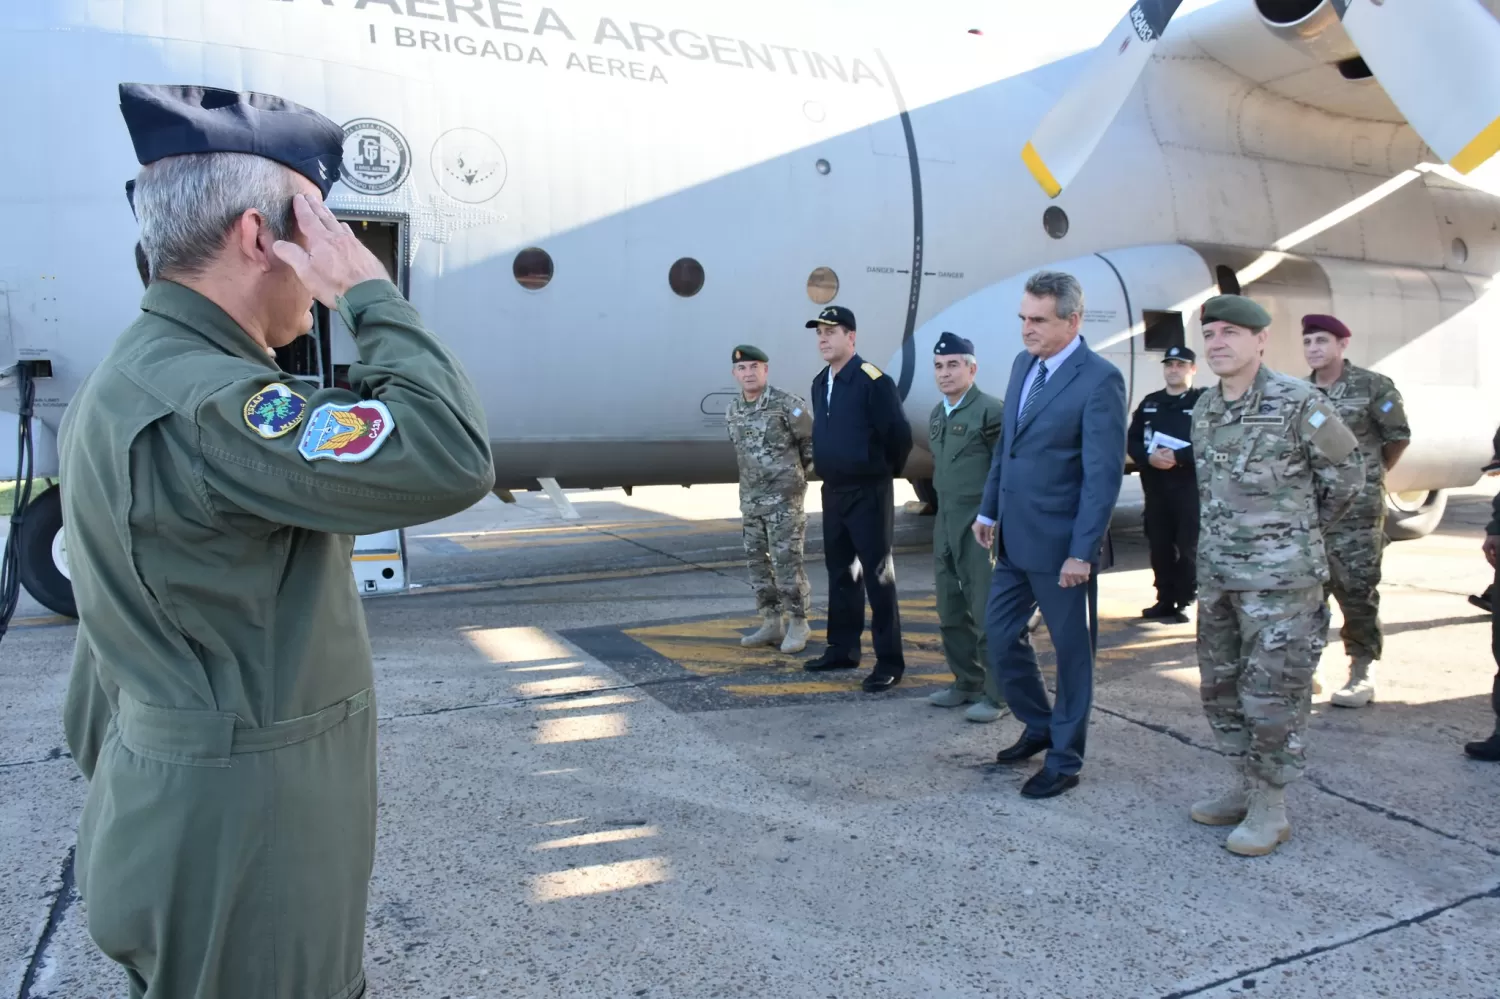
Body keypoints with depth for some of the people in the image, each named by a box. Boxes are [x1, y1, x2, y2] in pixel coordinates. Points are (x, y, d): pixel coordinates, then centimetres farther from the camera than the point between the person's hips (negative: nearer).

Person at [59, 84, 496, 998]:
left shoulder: (136, 380, 9)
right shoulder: (197, 404, -25)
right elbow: (451, 461, -34)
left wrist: (115, 775, 24)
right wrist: (371, 292, -20)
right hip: (238, 842, -10)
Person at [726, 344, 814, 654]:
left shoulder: (787, 404, -13)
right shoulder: (733, 410, 7)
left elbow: (813, 441, -5)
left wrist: (795, 472, 5)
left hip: (785, 497, -7)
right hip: (751, 498, 7)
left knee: (786, 561, -6)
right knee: (758, 561, 9)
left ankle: (798, 624, 6)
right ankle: (771, 623, 18)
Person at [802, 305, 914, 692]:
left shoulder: (873, 381, -16)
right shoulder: (820, 383, 10)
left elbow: (899, 434, -15)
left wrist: (884, 472, -2)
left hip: (868, 493, -8)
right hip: (833, 490, 8)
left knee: (878, 577, -3)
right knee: (840, 573, 15)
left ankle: (889, 662, 5)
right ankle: (842, 649, 27)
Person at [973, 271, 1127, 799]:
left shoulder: (1100, 380, -15)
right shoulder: (1023, 364, 8)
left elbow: (1104, 473, -17)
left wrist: (1082, 552, -19)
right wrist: (989, 509, 15)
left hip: (1059, 543, -7)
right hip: (1013, 537, 7)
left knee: (1071, 651, 8)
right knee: (1000, 637, 14)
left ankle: (1064, 760, 23)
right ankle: (1040, 725, 35)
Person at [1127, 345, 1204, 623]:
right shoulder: (1149, 403, 15)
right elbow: (1131, 442, 10)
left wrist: (1178, 457, -21)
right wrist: (1149, 457, -10)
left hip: (1191, 487, -4)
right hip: (1155, 487, 5)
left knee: (1188, 546, -3)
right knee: (1159, 545, 7)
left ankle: (1184, 602, 7)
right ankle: (1165, 600, 17)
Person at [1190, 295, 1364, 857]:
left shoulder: (1299, 403, -11)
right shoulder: (1204, 410, 8)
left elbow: (1346, 474, -1)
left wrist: (1299, 532, 8)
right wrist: (1234, 534, 14)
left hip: (1280, 578, -7)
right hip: (1217, 574, 7)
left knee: (1271, 695, 0)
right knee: (1220, 689, 14)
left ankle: (1270, 809, 15)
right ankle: (1247, 788, 30)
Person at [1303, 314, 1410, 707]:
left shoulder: (1373, 386, -4)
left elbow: (1399, 437, 4)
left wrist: (1369, 476, 12)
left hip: (1358, 509, -4)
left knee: (1357, 590, 0)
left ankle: (1363, 671, 11)